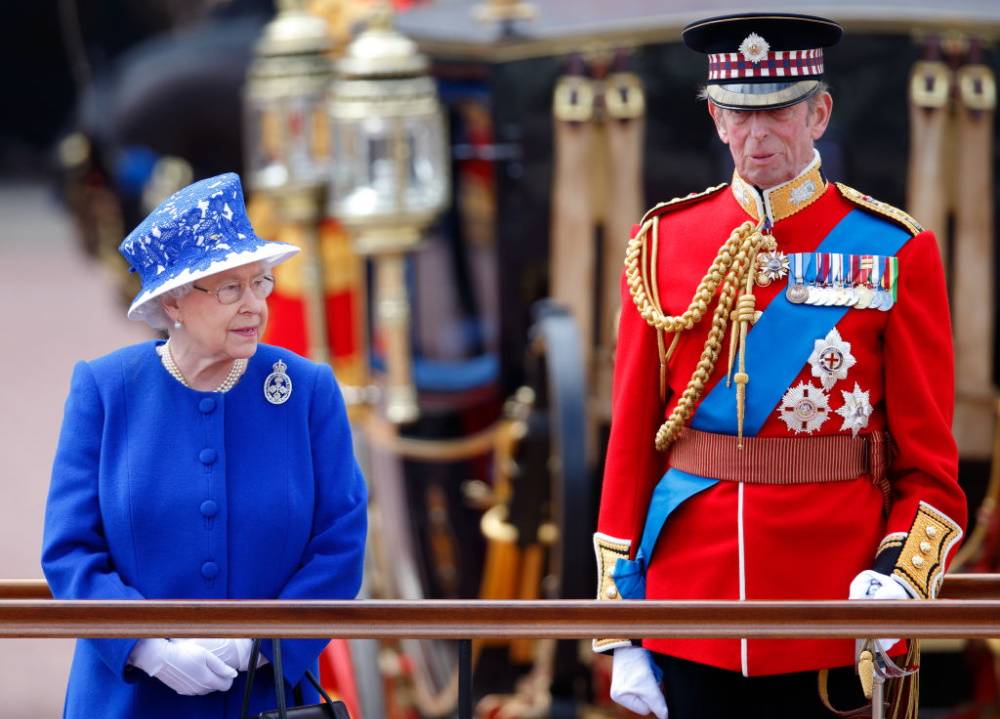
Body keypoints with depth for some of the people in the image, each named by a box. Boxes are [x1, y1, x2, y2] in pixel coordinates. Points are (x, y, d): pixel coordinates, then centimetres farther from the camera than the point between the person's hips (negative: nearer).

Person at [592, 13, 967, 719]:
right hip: (691, 613, 2)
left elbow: (930, 457, 0)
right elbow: (630, 441, 6)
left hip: (836, 628, -2)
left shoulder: (896, 251, 0)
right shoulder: (663, 243, 6)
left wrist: (901, 580, -18)